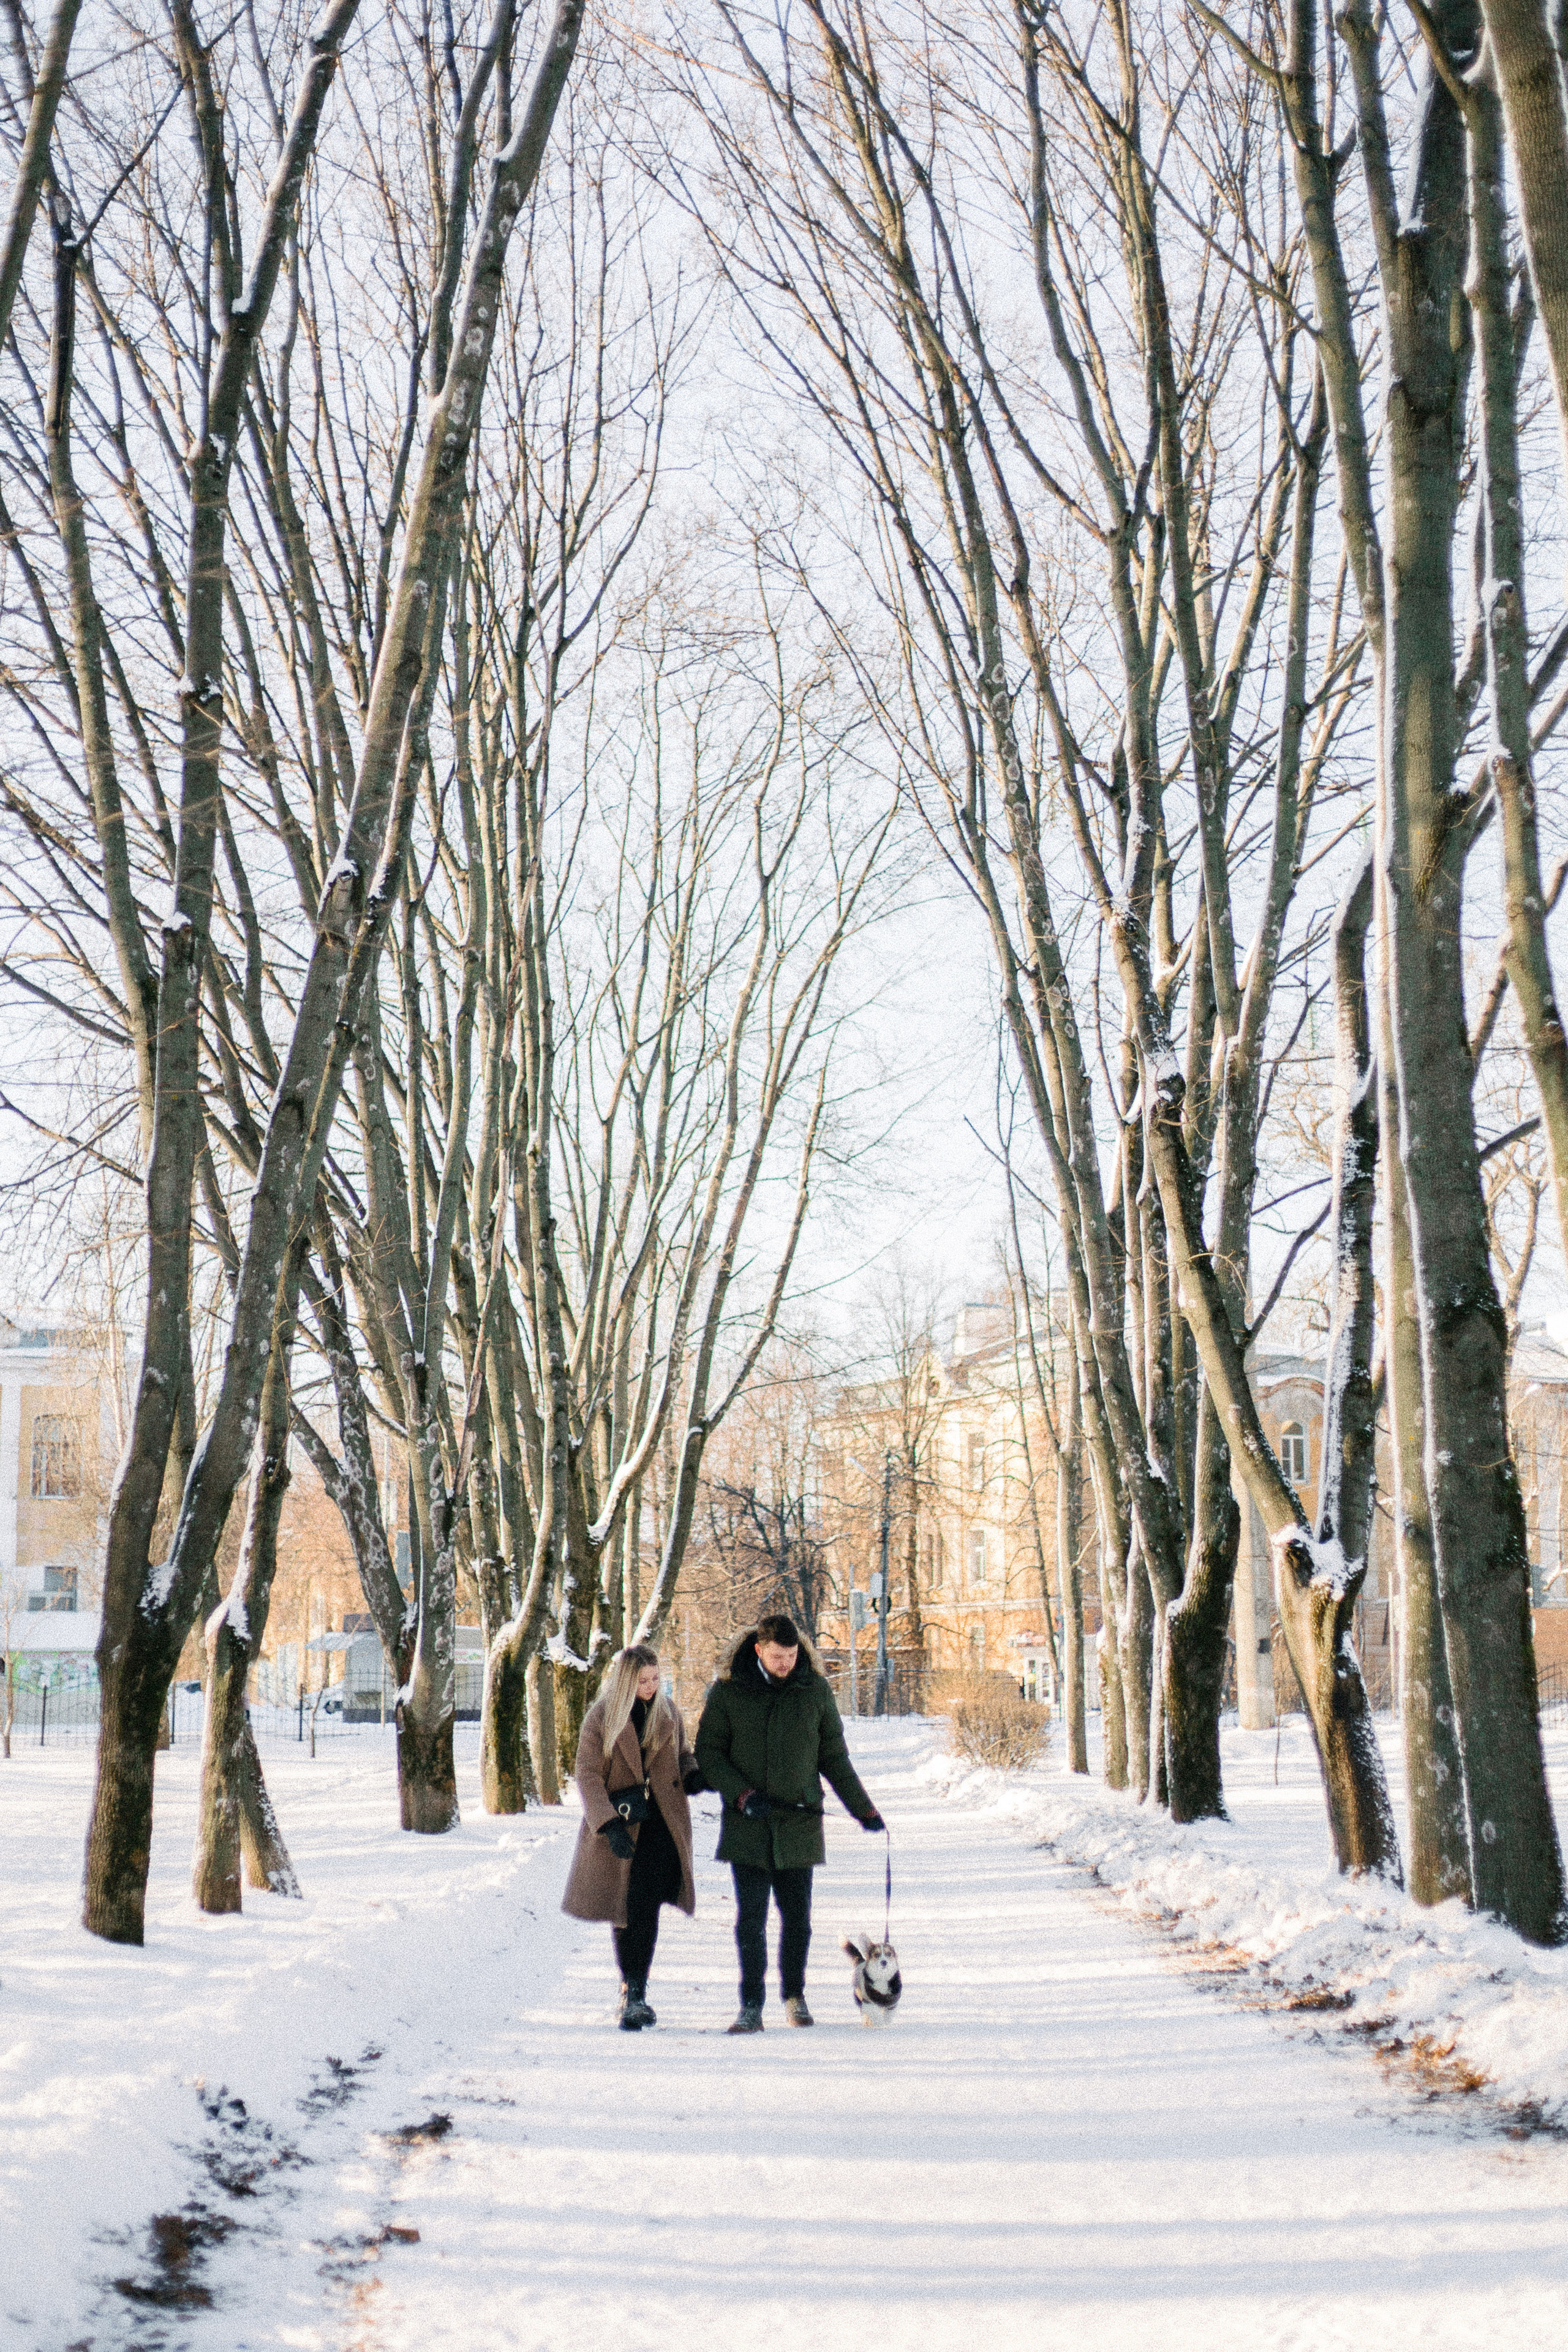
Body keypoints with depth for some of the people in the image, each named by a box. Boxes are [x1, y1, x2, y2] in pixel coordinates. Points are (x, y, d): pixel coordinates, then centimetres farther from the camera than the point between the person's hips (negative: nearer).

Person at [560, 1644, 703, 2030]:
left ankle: (634, 1994, -1)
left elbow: (681, 1754, 22)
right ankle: (633, 1992, 12)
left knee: (644, 1909, -7)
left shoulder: (668, 1712, 8)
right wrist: (609, 1824, -17)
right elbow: (588, 1774, -7)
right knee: (626, 1911, 1)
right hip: (619, 1828, -1)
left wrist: (692, 1775, -1)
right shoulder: (601, 1718, -3)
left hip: (661, 1825, 1)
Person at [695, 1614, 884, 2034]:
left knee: (797, 1919, 6)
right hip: (748, 1826, -1)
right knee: (751, 1920, -3)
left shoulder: (815, 1689, 3)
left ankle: (794, 1995, 25)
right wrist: (743, 1795, -12)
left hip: (799, 1824, 1)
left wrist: (864, 1809, 12)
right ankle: (752, 2006, 7)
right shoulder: (728, 1692, -1)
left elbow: (834, 1757, 11)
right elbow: (707, 1754, 1)